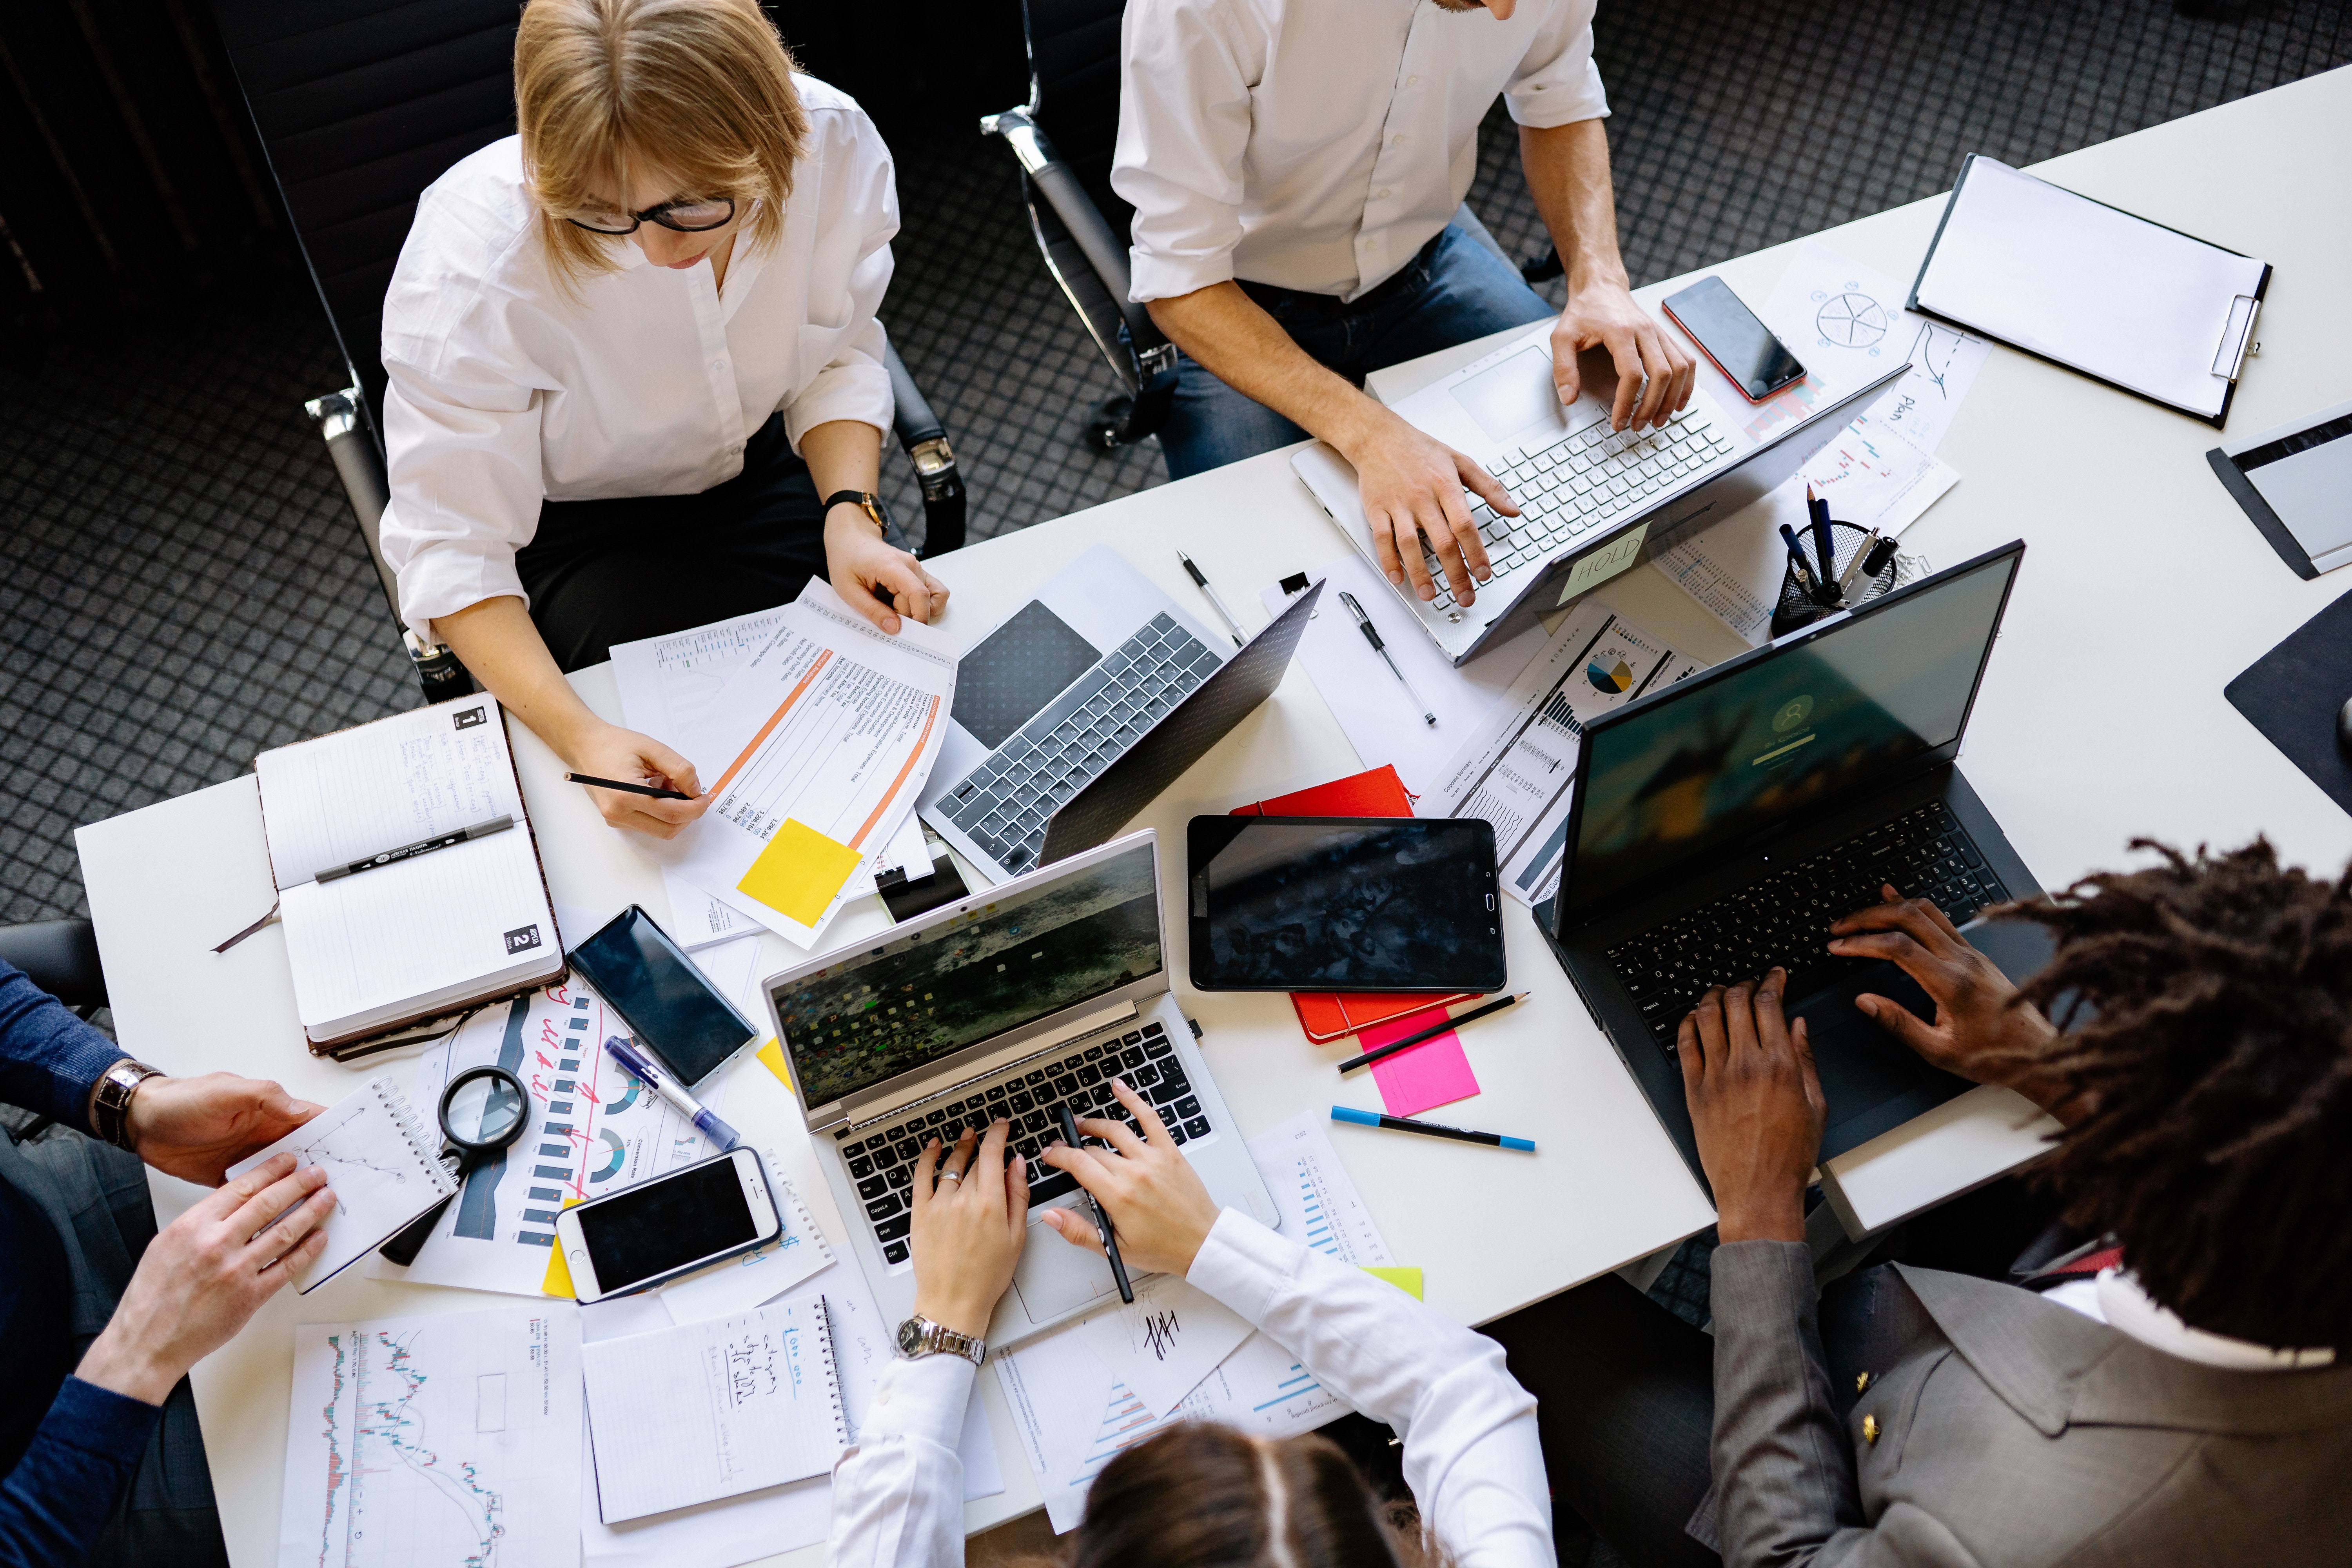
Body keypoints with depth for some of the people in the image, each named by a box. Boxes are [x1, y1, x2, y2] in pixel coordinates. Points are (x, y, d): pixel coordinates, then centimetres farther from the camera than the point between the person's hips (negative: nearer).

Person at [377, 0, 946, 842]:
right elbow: (452, 549, -27)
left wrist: (849, 512, -24)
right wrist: (580, 735, -42)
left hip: (759, 471, 3)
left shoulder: (831, 144, -25)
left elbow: (838, 356, -6)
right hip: (571, 529, -3)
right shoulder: (470, 261, -34)